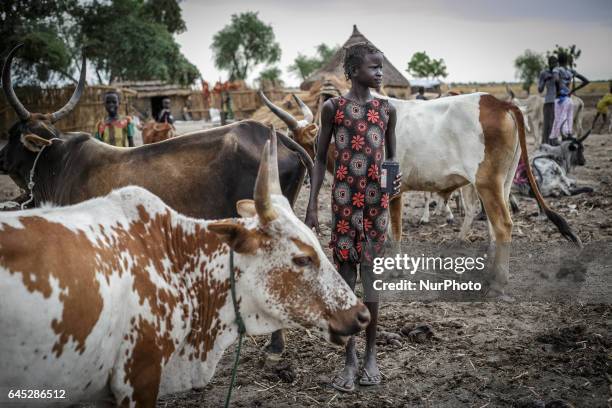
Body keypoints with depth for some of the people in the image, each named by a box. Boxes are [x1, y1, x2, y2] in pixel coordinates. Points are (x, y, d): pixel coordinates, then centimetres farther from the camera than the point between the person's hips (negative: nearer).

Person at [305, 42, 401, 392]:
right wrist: (313, 206, -2)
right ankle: (350, 359, 12)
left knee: (370, 275, 5)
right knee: (345, 277, 2)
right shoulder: (333, 107, -1)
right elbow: (321, 158, 3)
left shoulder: (387, 109, 5)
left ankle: (371, 355, 18)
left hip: (376, 200, 1)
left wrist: (397, 179, -5)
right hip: (344, 199, -1)